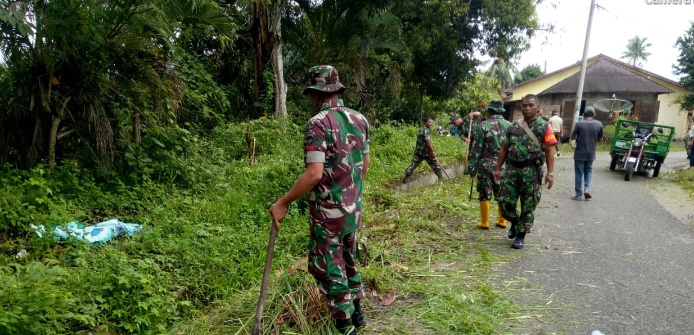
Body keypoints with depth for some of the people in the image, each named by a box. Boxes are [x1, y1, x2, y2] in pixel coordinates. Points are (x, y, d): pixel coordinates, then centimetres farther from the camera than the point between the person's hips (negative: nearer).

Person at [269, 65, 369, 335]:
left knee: (328, 267, 8)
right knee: (348, 258, 23)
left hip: (329, 211, -7)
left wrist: (283, 203, -18)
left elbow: (314, 174, -26)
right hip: (354, 207, 7)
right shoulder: (359, 119, 3)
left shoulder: (318, 123, -18)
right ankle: (356, 312, 36)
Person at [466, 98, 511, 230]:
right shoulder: (509, 126, 5)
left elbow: (476, 149, -10)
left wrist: (472, 168, -6)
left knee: (485, 195, 4)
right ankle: (502, 221, 21)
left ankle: (484, 222, 9)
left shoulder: (483, 126, -9)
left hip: (486, 165, -4)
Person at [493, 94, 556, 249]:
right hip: (512, 169, 4)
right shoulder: (513, 126, 9)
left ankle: (521, 235, 19)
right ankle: (514, 222, 31)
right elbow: (505, 149, 13)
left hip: (531, 172, -3)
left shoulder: (544, 126, -3)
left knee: (528, 206, 5)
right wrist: (497, 169, 10)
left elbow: (548, 152, -5)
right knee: (505, 201, 3)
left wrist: (550, 173, -12)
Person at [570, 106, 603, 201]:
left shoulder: (579, 123, -11)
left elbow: (572, 137, -6)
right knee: (588, 171, 21)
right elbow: (600, 139, 6)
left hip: (580, 153, -3)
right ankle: (587, 189, 5)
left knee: (579, 173, 5)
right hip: (591, 153, 3)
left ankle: (578, 194, 10)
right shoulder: (599, 124, -2)